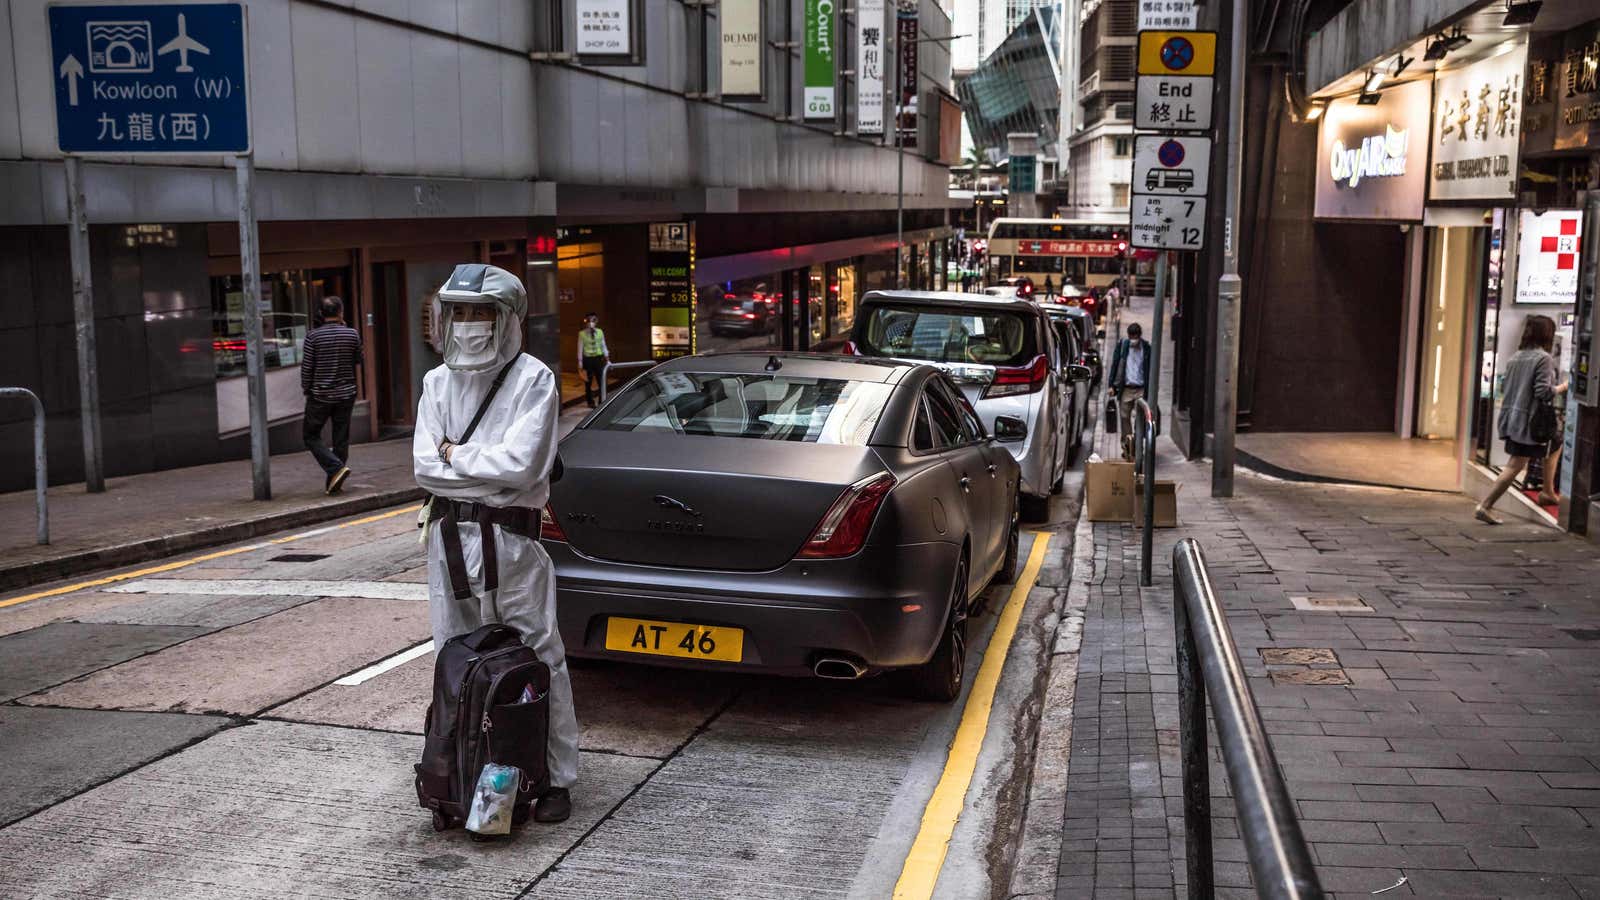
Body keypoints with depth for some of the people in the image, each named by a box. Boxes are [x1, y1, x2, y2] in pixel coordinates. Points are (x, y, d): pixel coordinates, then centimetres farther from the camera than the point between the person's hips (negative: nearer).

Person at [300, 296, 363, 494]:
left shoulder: (313, 336, -9)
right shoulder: (352, 334, -3)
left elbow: (306, 366, -8)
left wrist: (305, 389, 7)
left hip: (320, 395, -3)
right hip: (346, 394, 3)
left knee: (310, 435, 9)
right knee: (341, 438, 10)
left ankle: (336, 467, -9)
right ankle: (334, 483, 13)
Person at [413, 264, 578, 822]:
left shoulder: (533, 379, -5)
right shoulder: (437, 383, 11)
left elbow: (519, 465, -17)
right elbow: (424, 467, 1)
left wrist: (455, 453, -5)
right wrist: (487, 466, -9)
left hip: (510, 535, -5)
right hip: (449, 534, 6)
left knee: (538, 657, 0)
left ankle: (557, 779, 8)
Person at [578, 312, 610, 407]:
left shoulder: (600, 332, 4)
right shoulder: (582, 334, -4)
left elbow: (603, 345, 10)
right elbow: (580, 348, -1)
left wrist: (607, 358, 8)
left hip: (599, 358, 2)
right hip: (587, 358, -2)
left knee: (601, 380, 1)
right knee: (588, 381, 6)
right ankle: (590, 401, 20)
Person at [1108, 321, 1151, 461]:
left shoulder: (1146, 347, 4)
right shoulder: (1121, 345, 3)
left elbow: (1149, 369, 9)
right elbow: (1114, 365, 6)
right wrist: (1111, 385, 1)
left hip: (1141, 389, -1)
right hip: (1125, 388, 1)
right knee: (1124, 417, 3)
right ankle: (1127, 446, 11)